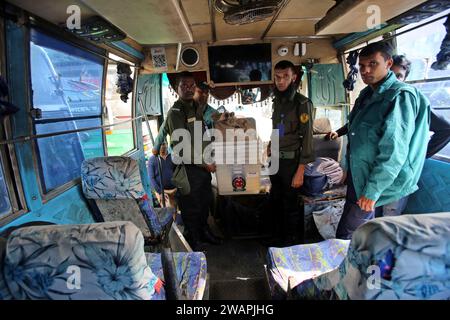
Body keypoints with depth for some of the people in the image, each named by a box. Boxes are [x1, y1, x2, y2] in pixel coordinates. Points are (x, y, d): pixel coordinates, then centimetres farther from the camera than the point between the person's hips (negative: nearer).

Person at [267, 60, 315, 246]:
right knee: (276, 202, 17)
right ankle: (278, 238, 36)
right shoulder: (277, 101, 9)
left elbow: (307, 139, -16)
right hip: (275, 160, 7)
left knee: (291, 206, 5)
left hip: (291, 161, -7)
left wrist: (300, 171, -18)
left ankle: (292, 244, 24)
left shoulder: (302, 103, -13)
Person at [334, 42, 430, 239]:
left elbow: (394, 151, -23)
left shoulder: (401, 96, -17)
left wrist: (372, 191, -22)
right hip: (357, 177, 8)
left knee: (345, 236, -2)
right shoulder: (367, 94, 10)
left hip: (382, 185, -8)